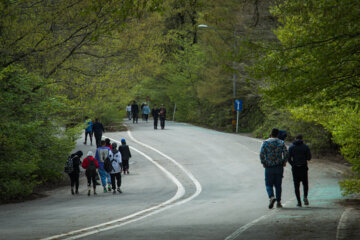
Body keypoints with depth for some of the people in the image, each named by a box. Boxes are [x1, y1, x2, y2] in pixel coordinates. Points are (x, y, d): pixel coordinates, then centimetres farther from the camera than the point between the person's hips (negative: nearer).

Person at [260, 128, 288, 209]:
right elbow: (286, 154, -7)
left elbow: (261, 154, -10)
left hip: (269, 167, -2)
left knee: (269, 184, 5)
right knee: (278, 185, 12)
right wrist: (284, 162, 7)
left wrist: (263, 163, 2)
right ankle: (278, 202, 9)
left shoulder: (265, 142, -3)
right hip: (279, 167, 2)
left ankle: (271, 197, -21)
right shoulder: (281, 142, 1)